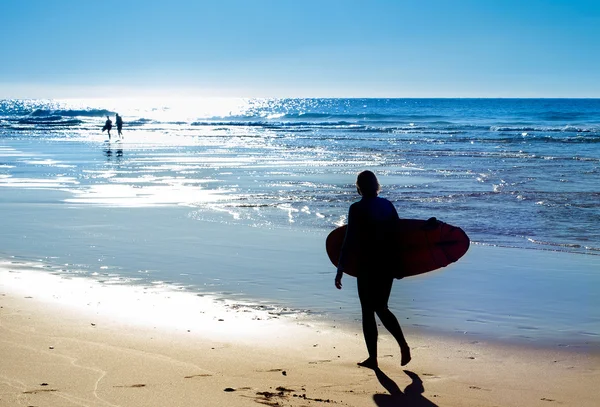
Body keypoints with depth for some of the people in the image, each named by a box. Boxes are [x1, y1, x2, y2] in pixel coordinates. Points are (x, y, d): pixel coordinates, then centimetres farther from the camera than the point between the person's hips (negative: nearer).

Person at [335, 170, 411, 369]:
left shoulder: (357, 209, -12)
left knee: (368, 311, 5)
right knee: (381, 308, 19)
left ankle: (372, 358, 10)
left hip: (367, 267, -6)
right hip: (388, 265, 6)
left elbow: (349, 240, -14)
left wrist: (340, 269, -10)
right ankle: (403, 344, 5)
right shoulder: (387, 205, 5)